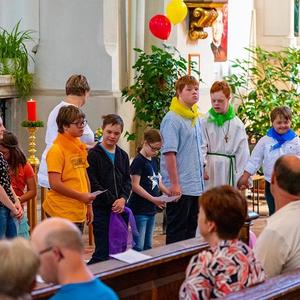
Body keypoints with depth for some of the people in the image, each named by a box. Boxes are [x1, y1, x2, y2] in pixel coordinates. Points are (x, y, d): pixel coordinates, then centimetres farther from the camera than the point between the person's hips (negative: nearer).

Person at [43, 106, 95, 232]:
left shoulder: (80, 147, 13)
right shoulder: (57, 150, -12)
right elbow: (55, 184, -18)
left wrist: (88, 205, 18)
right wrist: (81, 196, -16)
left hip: (79, 212, 8)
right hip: (62, 213, -8)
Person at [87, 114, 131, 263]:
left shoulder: (123, 155, 14)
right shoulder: (93, 155, -4)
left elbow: (127, 181, 13)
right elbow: (93, 184, -11)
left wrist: (123, 199, -7)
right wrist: (112, 202, -14)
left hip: (120, 209, 6)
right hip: (101, 209, -6)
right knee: (103, 252, -7)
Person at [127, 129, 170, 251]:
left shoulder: (154, 161, 13)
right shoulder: (139, 161, -12)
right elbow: (135, 186, -16)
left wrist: (169, 193, 0)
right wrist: (153, 199, -22)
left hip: (151, 209, 9)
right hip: (139, 210, -9)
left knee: (148, 246, 14)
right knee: (138, 247, -9)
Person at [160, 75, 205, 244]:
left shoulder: (197, 119, 13)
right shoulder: (172, 119, -14)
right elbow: (169, 152, -18)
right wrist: (174, 183, -20)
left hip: (196, 186, 8)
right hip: (179, 187, -8)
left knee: (191, 229, 14)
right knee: (177, 231, -2)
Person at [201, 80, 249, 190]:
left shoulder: (237, 125, 4)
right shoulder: (205, 122, 0)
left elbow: (242, 153, 5)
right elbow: (201, 147, -6)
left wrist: (242, 177, 1)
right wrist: (202, 167, -21)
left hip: (228, 171, 1)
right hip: (209, 170, -1)